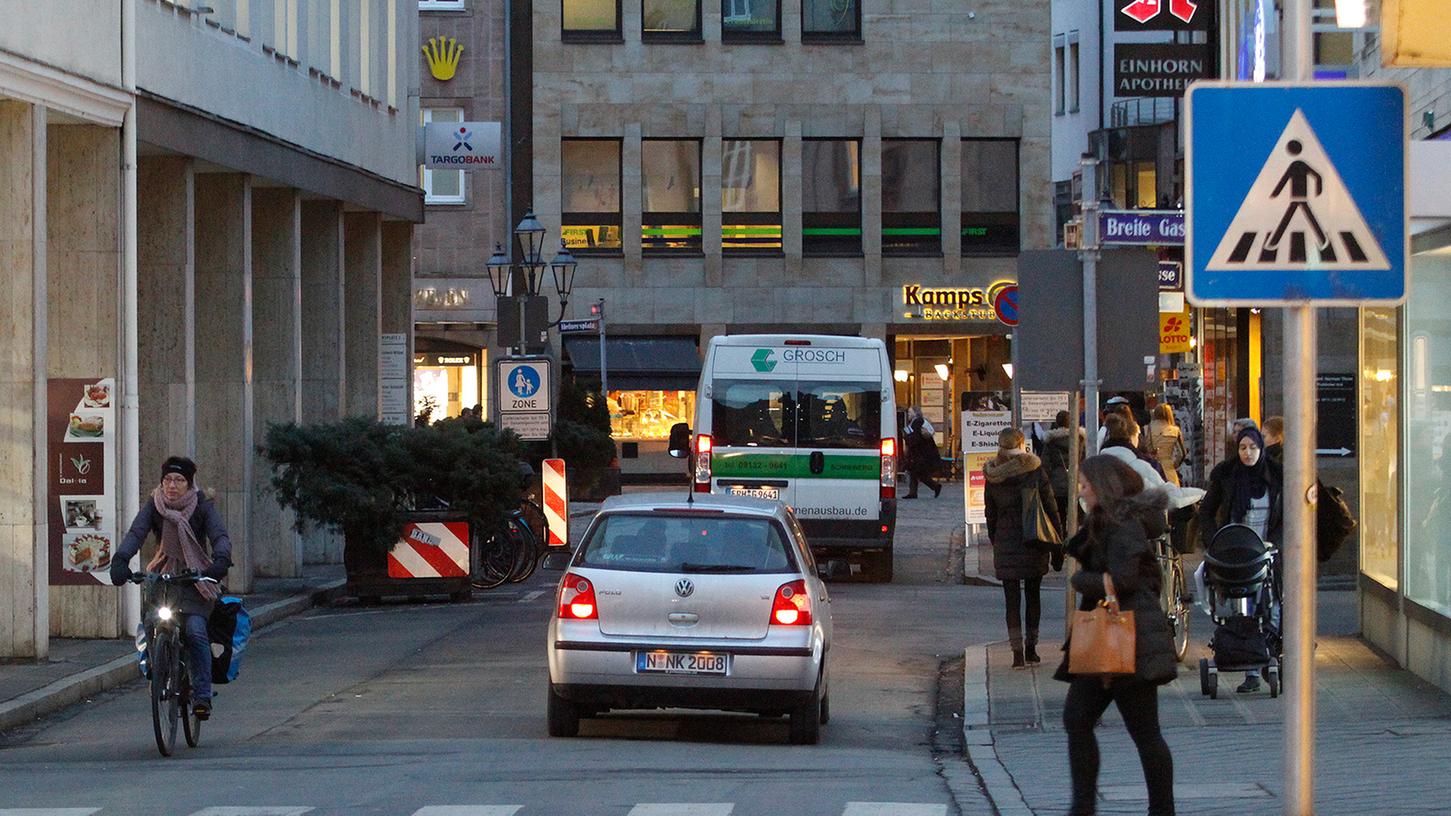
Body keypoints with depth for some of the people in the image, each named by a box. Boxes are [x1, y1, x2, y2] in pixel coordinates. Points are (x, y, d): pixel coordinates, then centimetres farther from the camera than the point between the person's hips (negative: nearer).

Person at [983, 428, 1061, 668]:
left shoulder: (992, 477, -1)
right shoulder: (1035, 470, -7)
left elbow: (990, 514, 6)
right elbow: (1051, 506, -5)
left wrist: (994, 541, 16)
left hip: (1005, 544, 1)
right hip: (1034, 541, -1)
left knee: (1012, 599, 3)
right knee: (1033, 595, 13)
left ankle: (1018, 652, -5)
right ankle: (1030, 649, 15)